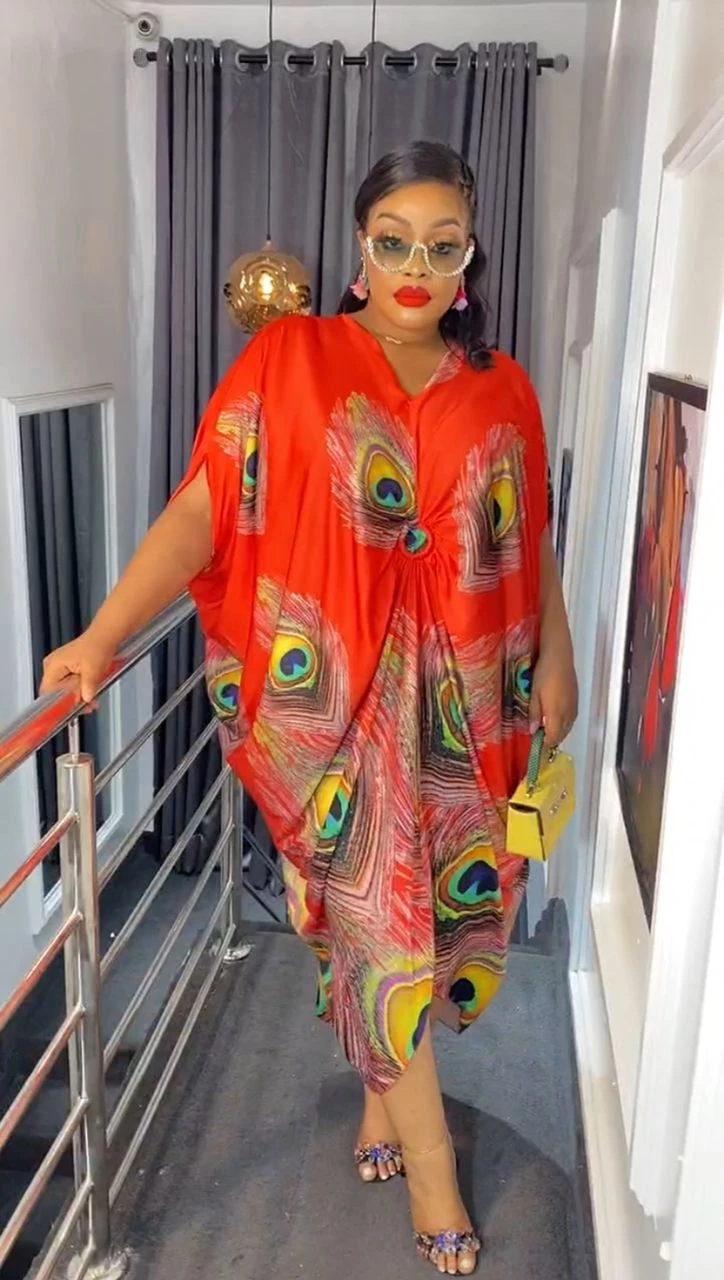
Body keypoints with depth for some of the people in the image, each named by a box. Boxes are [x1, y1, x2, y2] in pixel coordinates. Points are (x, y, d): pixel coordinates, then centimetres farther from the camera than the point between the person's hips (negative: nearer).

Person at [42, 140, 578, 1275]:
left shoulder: (501, 392, 5)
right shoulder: (292, 362, -7)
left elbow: (530, 542, 13)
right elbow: (201, 512, -15)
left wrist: (556, 660, 10)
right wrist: (102, 634, -26)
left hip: (460, 700, 4)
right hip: (337, 693, -4)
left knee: (444, 894, 15)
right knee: (375, 910, 4)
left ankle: (387, 1086, 43)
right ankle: (429, 1156, 25)